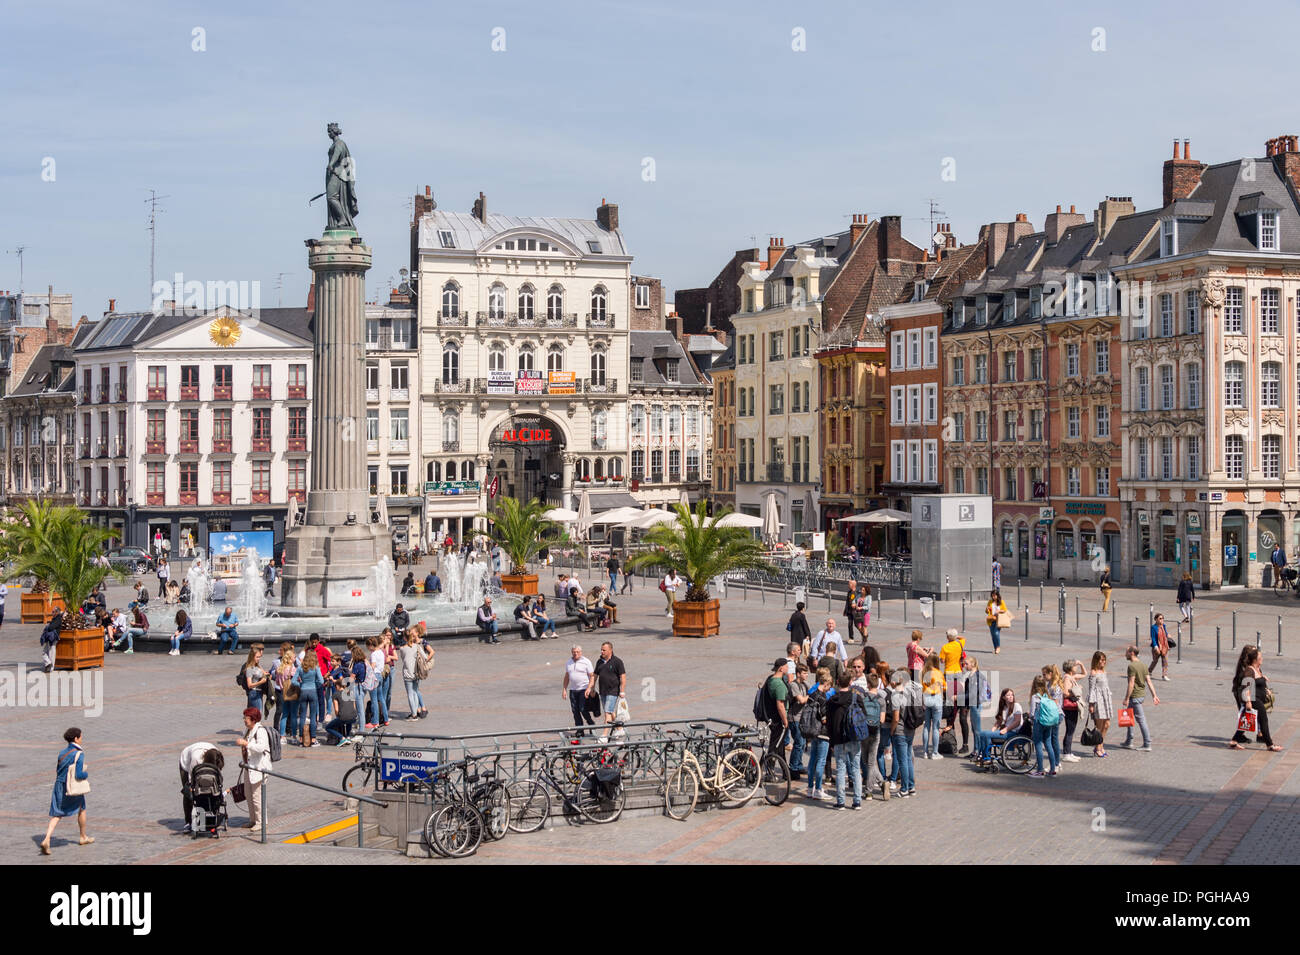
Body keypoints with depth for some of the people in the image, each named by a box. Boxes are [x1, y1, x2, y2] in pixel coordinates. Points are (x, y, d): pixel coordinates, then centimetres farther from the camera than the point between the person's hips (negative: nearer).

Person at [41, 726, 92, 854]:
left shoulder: (62, 752, 7)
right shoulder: (79, 754, -16)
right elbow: (79, 774, -23)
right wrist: (86, 774, -1)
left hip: (59, 786, 5)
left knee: (56, 815, 4)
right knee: (81, 809, 21)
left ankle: (46, 840, -16)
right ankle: (83, 837, 36)